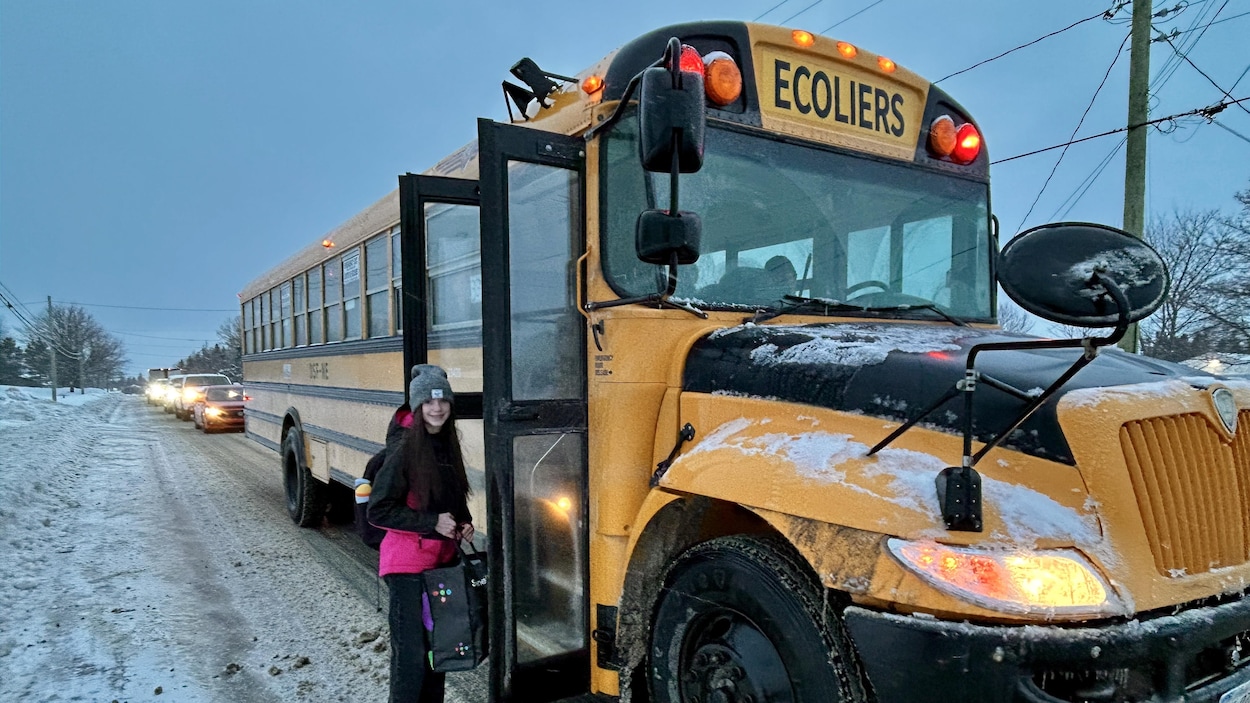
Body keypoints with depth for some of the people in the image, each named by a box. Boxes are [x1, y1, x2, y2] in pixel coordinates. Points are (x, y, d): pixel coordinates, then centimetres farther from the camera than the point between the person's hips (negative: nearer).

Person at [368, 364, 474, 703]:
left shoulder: (448, 446, 6)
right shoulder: (403, 450, -15)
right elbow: (378, 511, -15)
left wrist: (464, 522, 0)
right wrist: (432, 522, -19)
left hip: (442, 560, 7)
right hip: (407, 564, -7)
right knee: (410, 652, -2)